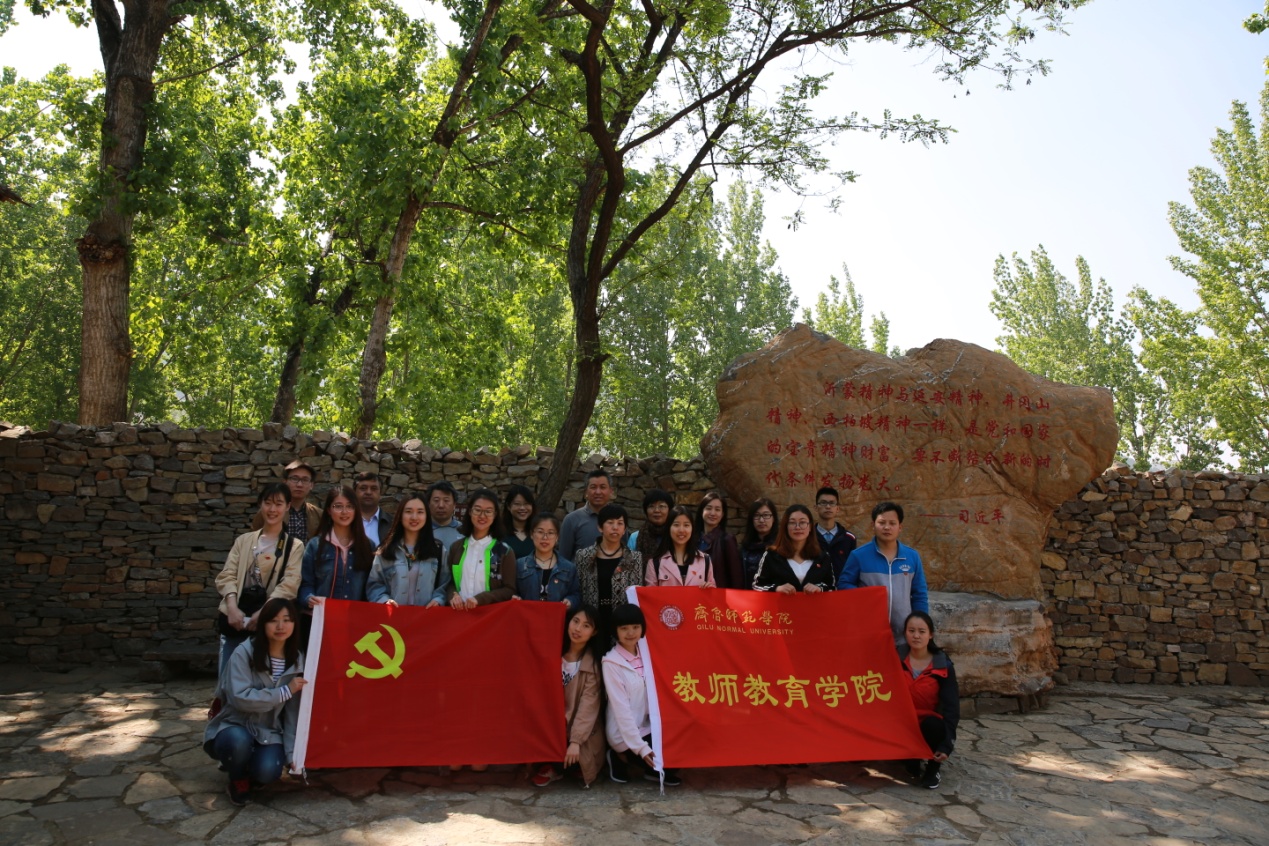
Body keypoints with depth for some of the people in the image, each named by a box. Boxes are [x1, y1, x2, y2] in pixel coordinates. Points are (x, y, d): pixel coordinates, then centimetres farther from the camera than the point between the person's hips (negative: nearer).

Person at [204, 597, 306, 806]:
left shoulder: (298, 660, -2)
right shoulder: (244, 653, -15)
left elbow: (294, 712, -4)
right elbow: (240, 698, -25)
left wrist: (292, 753, -12)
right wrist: (285, 691, -23)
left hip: (269, 733, 3)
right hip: (235, 727, -2)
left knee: (268, 771, -26)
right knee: (239, 740, -37)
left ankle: (249, 770, 13)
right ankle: (238, 779, -2)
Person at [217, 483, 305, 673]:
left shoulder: (295, 546, 4)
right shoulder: (244, 540, 14)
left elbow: (290, 584, -6)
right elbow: (227, 575, 5)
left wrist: (263, 612, -18)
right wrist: (232, 607, -12)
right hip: (236, 621, 3)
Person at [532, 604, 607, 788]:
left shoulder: (594, 663, -10)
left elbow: (589, 704, -16)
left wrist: (575, 741, -23)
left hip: (582, 732, -2)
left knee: (572, 756, -26)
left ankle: (557, 767, 8)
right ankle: (553, 766, 5)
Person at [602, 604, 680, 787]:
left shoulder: (647, 653, 3)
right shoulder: (611, 663, -14)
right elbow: (621, 708, -16)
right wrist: (640, 747, -19)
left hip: (648, 726, 6)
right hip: (624, 734, -5)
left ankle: (654, 768, 11)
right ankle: (623, 758, 4)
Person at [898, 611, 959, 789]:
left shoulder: (943, 666, -7)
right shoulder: (896, 660, -3)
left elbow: (951, 707, -10)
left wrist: (946, 744, -20)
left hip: (929, 727, -1)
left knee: (933, 724, -34)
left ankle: (933, 769, -3)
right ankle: (912, 760, 6)